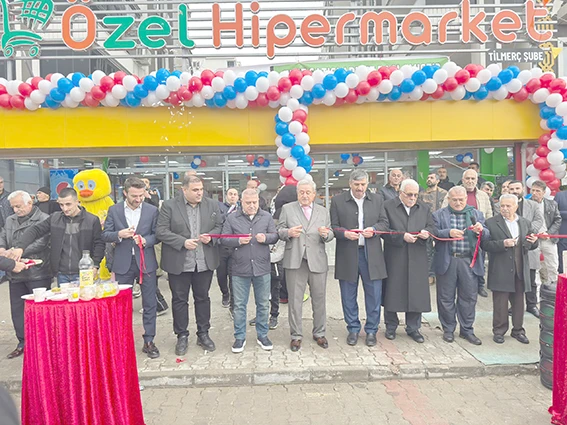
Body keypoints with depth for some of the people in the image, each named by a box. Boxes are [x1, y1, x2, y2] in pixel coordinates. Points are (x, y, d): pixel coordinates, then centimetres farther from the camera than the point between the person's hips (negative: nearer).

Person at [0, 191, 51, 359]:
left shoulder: (44, 219, -9)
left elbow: (41, 243, -18)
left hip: (38, 274, -7)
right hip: (15, 273, 7)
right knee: (17, 309, 13)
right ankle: (23, 342, 27)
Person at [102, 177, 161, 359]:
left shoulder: (152, 210, -1)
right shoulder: (114, 210, 1)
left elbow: (157, 234, 2)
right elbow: (105, 235, 3)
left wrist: (146, 240, -18)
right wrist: (119, 234, -17)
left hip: (146, 262, 0)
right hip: (123, 263, 1)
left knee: (150, 304, 4)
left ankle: (149, 341, 16)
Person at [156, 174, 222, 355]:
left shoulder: (212, 205, 3)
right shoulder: (169, 206, -6)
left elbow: (220, 226, 9)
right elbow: (161, 231, -9)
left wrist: (210, 236, -12)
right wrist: (183, 242, -19)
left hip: (205, 262, 2)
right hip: (178, 263, -2)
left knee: (203, 298, 13)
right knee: (179, 300, 9)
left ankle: (203, 334, 28)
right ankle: (182, 336, 23)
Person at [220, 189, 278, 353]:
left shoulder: (267, 217, 5)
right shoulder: (232, 218, 1)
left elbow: (275, 236, 4)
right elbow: (224, 239, -1)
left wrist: (266, 237, -17)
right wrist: (238, 241, -17)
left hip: (262, 268, 1)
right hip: (240, 269, -1)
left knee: (263, 304, 11)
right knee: (239, 305, 7)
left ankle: (262, 335, 26)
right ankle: (240, 337, 21)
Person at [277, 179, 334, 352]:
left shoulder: (323, 211, 13)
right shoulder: (287, 209, 7)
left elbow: (330, 235, 11)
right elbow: (279, 231, 4)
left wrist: (326, 234, -12)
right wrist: (288, 232, -17)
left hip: (318, 261, 2)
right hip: (295, 261, -1)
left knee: (319, 299, 8)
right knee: (295, 300, 4)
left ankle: (319, 333, 24)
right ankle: (296, 335, 17)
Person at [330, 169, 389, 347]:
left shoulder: (377, 200, 9)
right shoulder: (338, 201, 1)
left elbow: (385, 223, 9)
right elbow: (333, 227, 0)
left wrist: (374, 229, -12)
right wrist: (345, 233, -19)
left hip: (371, 254, 1)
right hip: (347, 255, -1)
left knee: (374, 295, 6)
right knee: (349, 296, 8)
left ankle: (371, 330, 22)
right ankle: (353, 329, 24)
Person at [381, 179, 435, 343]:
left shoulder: (424, 209, 15)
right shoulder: (387, 206, -1)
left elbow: (432, 228, 13)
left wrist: (427, 233, -9)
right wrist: (402, 236, -18)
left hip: (417, 258, 4)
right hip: (394, 258, -3)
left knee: (416, 292, 5)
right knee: (392, 291, 4)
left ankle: (413, 328, 20)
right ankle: (391, 326, 21)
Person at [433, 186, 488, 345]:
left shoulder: (476, 214, 11)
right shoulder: (439, 215, 5)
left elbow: (487, 236, 3)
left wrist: (481, 230, -19)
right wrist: (449, 232, -23)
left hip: (469, 261, 2)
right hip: (447, 261, -1)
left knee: (469, 296, 7)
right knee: (446, 297, 6)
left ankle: (467, 330, 22)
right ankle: (448, 329, 21)